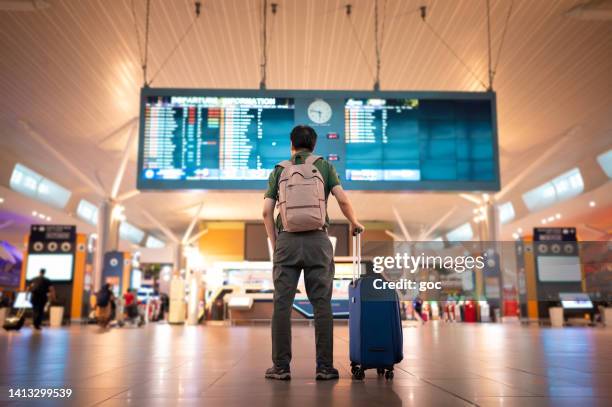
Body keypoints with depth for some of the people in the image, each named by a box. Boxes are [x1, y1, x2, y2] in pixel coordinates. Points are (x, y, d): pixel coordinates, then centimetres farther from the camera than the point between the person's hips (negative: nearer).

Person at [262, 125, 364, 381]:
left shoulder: (279, 170, 14)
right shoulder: (324, 166, 11)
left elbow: (267, 211, 5)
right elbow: (343, 200, -1)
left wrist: (274, 244, 13)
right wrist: (354, 223, 16)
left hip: (286, 240, 1)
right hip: (317, 240, 0)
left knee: (282, 304, 3)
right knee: (322, 305, 2)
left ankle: (281, 367, 4)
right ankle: (324, 367, 3)